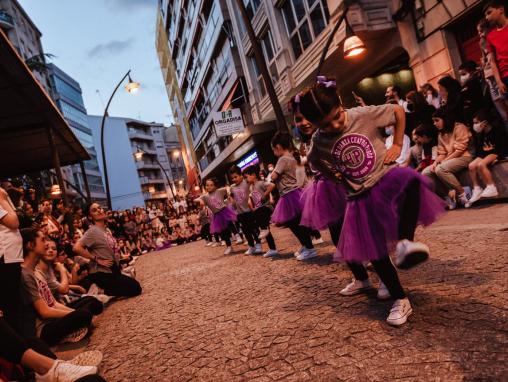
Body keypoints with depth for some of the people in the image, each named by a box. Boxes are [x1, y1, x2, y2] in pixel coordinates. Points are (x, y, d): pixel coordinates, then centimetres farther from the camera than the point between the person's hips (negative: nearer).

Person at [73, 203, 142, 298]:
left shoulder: (107, 230, 8)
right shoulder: (93, 231, -17)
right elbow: (77, 248, -29)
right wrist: (97, 260, -22)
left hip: (112, 270, 8)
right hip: (101, 274, -8)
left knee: (134, 284, 17)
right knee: (135, 288, -9)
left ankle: (100, 289, 12)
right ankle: (102, 292, -5)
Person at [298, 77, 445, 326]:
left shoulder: (364, 115, -10)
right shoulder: (319, 142, -4)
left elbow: (398, 111, 5)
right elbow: (314, 161, 18)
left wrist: (397, 145, 0)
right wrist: (332, 175, 6)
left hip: (387, 176, -1)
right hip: (360, 197, 2)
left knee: (411, 181, -39)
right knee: (374, 249, 1)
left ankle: (405, 243, -30)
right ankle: (400, 301, 16)